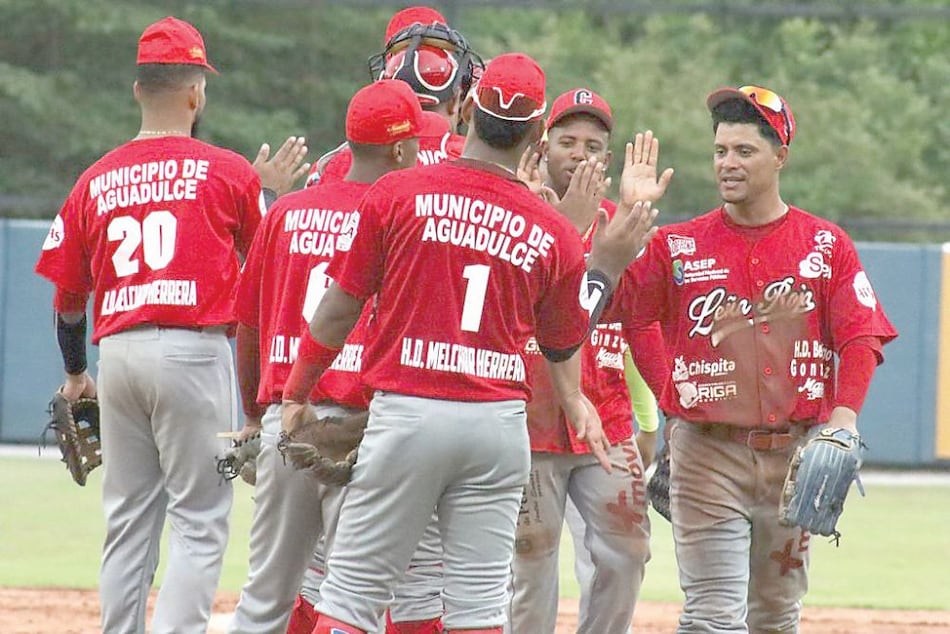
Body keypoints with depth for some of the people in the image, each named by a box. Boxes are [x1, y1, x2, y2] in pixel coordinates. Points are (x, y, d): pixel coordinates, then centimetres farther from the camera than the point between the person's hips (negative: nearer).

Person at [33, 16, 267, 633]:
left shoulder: (96, 181, 10)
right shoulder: (228, 172, 0)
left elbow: (68, 295, 14)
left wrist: (76, 375, 30)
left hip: (117, 352, 4)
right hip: (194, 350, -4)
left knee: (128, 523, 11)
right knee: (199, 520, -4)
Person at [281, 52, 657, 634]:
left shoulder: (397, 194, -4)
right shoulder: (554, 233, 2)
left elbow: (341, 306, 0)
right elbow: (564, 345, 15)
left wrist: (296, 394, 13)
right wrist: (607, 267, 26)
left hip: (406, 412, -2)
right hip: (500, 424, 2)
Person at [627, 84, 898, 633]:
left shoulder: (826, 245, 3)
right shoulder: (678, 247, 1)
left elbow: (862, 338, -3)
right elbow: (633, 319, 14)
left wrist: (844, 414, -18)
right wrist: (671, 393, 7)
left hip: (796, 452, 2)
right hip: (708, 449, -2)